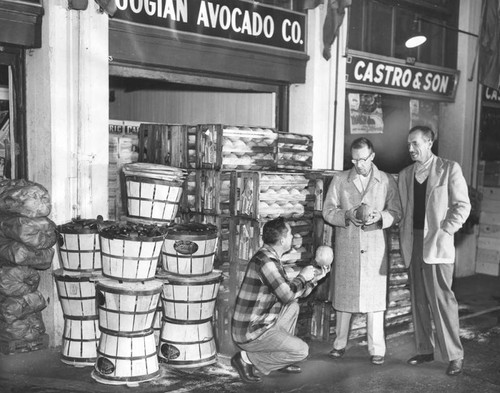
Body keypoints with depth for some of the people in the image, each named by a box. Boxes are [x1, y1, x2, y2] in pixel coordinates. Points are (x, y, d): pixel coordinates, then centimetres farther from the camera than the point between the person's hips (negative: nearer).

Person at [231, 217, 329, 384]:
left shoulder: (272, 257, 10)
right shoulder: (265, 259, -22)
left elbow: (290, 291, 18)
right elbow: (287, 296, -23)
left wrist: (312, 279, 9)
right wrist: (302, 276, -7)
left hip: (259, 323, 10)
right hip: (250, 333, -10)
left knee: (293, 307, 20)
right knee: (301, 350, -7)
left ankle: (282, 362, 22)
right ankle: (247, 358, -3)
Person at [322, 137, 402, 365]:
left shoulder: (387, 181, 4)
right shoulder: (340, 180, 6)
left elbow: (396, 213, 4)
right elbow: (328, 211, 3)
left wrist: (380, 216, -17)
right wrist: (347, 216, -15)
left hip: (375, 249, -1)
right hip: (345, 248, 1)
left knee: (374, 299, 0)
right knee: (343, 296, 9)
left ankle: (376, 349, 11)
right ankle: (340, 344, 24)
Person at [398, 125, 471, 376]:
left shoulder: (449, 169, -1)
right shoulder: (405, 175, 14)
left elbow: (462, 205, -2)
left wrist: (445, 231, -10)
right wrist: (404, 236, 5)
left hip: (436, 244, -5)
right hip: (412, 245, 5)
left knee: (441, 299, -7)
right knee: (418, 301, 10)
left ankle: (454, 356, 4)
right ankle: (424, 350, 20)